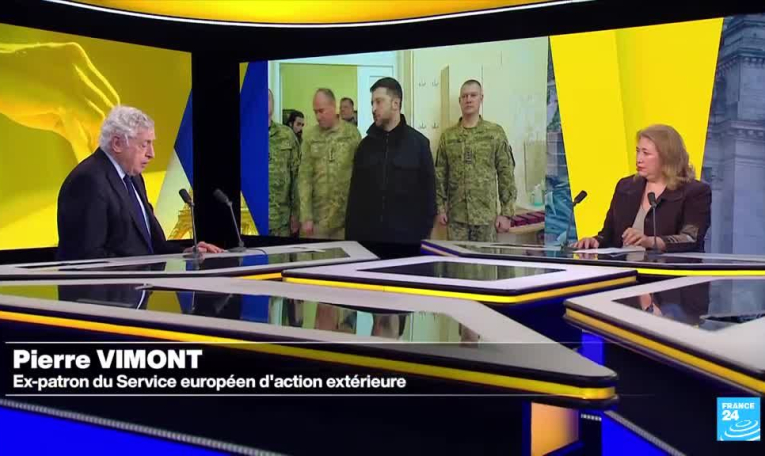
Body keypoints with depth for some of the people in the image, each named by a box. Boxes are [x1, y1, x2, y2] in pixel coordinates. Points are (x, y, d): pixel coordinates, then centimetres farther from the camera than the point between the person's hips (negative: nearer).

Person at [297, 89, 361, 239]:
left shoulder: (352, 133, -2)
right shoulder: (310, 136, 1)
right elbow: (304, 177, 0)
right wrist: (306, 217, -6)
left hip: (347, 216, -1)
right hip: (318, 217, 1)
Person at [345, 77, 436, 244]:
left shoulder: (418, 143, -2)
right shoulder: (366, 144, 7)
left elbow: (428, 192, -1)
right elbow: (355, 193, 8)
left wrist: (424, 232, -5)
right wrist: (351, 234, 2)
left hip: (407, 236, -3)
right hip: (367, 235, 3)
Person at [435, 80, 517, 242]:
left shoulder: (496, 133, 0)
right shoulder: (447, 135, 5)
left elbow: (506, 173, -2)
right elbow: (440, 174, 7)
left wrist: (506, 212, -6)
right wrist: (440, 207, 1)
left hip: (486, 215, -1)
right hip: (456, 216, 1)